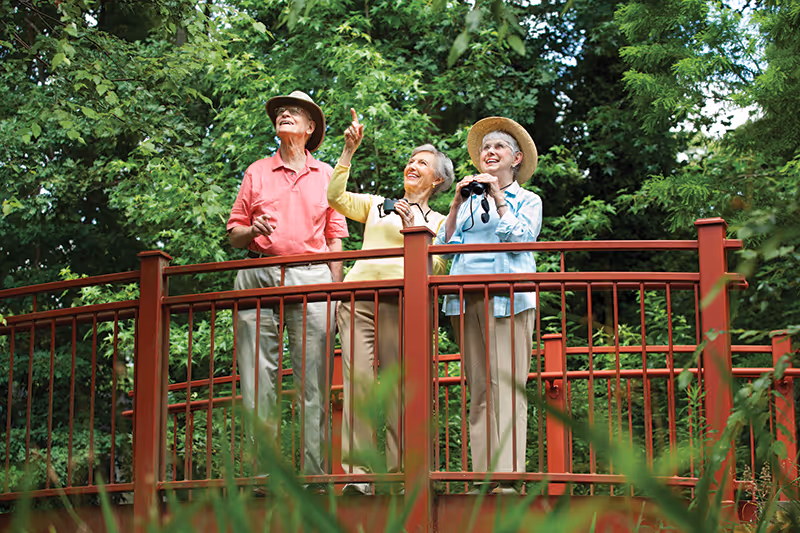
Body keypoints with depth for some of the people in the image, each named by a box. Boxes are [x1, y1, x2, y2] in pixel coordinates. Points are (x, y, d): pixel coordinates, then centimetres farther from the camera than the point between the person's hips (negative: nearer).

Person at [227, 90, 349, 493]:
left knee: (313, 381, -6)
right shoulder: (257, 172, 17)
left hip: (311, 280, 0)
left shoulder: (326, 175, 17)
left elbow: (335, 238, 14)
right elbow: (234, 233, 17)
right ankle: (259, 473, -7)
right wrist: (252, 231, -6)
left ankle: (314, 474, -6)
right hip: (259, 276, 1)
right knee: (257, 379, -7)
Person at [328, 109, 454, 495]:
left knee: (399, 383, -10)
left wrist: (412, 230, -5)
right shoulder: (377, 205, 26)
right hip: (358, 295, 1)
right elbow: (336, 197, 12)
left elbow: (435, 268, 6)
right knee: (357, 378, -12)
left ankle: (401, 473, -7)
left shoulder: (439, 222, 20)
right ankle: (357, 473, -15)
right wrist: (349, 151, 7)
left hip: (401, 300, -1)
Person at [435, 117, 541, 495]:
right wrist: (458, 203, 3)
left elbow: (520, 238, -2)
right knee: (478, 389, -1)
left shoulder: (528, 200, 15)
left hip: (507, 296, -4)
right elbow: (444, 244, 13)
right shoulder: (469, 200, 23)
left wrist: (498, 199, -3)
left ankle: (508, 477, -18)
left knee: (507, 385, -13)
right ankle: (483, 475, -2)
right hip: (466, 296, 4)